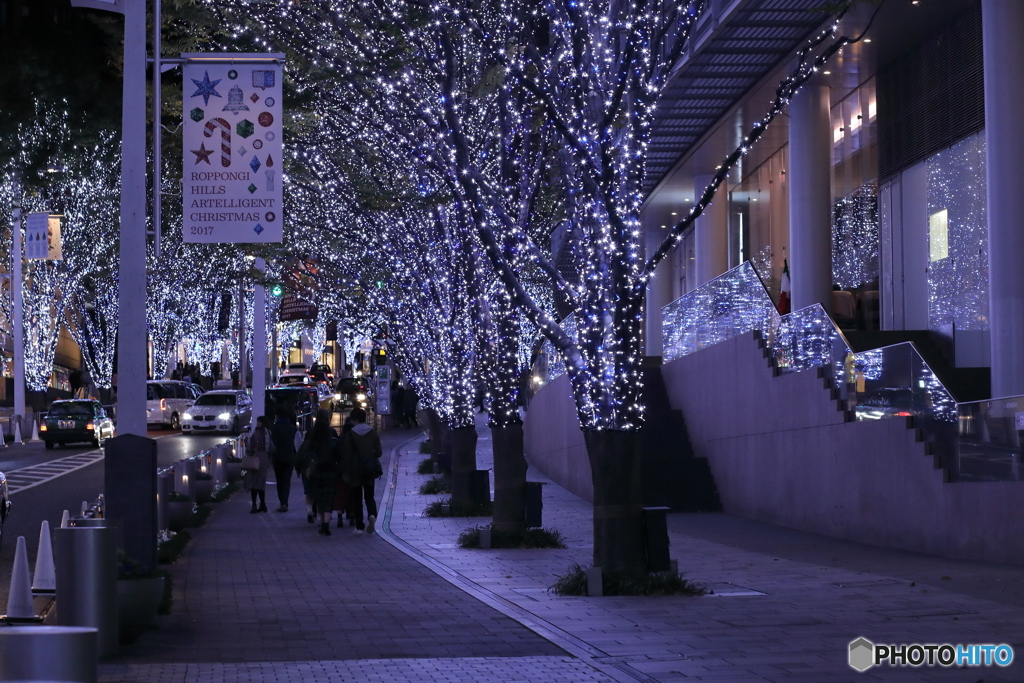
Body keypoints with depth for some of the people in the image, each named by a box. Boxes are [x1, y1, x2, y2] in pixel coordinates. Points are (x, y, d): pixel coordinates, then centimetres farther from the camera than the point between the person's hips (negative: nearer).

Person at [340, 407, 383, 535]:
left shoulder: (350, 435, -9)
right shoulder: (373, 433, 0)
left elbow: (346, 455, -9)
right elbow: (379, 453, 1)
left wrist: (345, 472, -2)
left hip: (355, 471, -3)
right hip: (370, 471, 3)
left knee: (356, 498, 5)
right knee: (369, 496, 13)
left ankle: (359, 527, 3)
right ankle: (372, 515, -16)